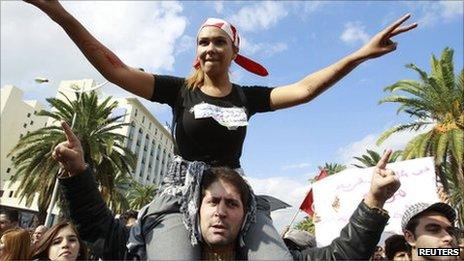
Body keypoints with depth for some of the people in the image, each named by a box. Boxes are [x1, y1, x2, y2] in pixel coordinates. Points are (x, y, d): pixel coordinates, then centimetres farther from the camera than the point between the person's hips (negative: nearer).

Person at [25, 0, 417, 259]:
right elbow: (115, 70, 0)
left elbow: (303, 90, 4)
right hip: (181, 193, -2)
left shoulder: (248, 97, 10)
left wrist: (362, 54, -1)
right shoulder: (180, 90, 4)